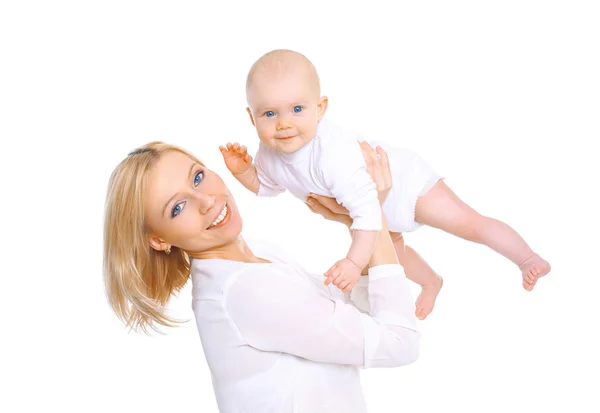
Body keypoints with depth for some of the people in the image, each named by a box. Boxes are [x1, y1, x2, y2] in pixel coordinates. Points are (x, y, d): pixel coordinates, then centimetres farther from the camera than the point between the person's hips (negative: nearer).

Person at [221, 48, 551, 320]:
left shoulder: (334, 155, -46)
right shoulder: (270, 154, -22)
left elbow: (367, 209, -49)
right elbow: (265, 187, 1)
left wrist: (354, 262, -55)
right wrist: (242, 170, -18)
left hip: (402, 182, -8)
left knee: (470, 224, -13)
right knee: (390, 248, 31)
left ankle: (528, 260, 9)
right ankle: (430, 282, 60)